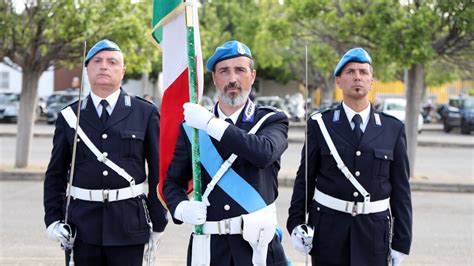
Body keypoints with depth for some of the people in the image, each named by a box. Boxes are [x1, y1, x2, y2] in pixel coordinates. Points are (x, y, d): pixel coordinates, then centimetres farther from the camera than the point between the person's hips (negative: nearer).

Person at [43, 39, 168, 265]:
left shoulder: (146, 113, 4)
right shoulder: (69, 117, 7)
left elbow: (158, 173, 4)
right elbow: (55, 175, 11)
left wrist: (158, 223, 2)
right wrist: (53, 219, 1)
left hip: (128, 225, -1)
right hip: (81, 225, 1)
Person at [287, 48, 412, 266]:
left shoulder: (393, 129, 4)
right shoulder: (320, 125, 2)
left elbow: (400, 189, 5)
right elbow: (304, 179, 5)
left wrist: (401, 241, 3)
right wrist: (296, 223, -4)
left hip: (373, 231, 1)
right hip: (328, 226, 0)